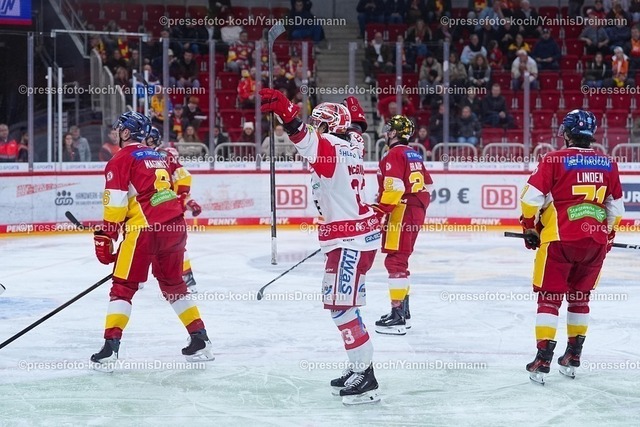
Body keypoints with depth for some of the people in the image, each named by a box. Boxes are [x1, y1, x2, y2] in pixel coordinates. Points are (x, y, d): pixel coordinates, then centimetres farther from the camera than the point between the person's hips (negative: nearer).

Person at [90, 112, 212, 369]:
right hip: (176, 226, 7)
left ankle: (111, 346, -10)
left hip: (145, 228, -7)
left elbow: (116, 201, -9)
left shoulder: (122, 159, 1)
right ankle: (200, 340, 18)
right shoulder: (159, 158, 24)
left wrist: (106, 236, -7)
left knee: (123, 286, 0)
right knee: (173, 284, 22)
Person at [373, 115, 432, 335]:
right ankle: (403, 311, 26)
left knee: (395, 260, -11)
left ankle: (398, 315, -17)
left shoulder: (394, 154, -10)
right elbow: (427, 185, 23)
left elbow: (394, 187, -21)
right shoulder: (414, 155, 18)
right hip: (417, 211, 10)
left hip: (401, 212, -10)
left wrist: (380, 210, -20)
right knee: (400, 259, 19)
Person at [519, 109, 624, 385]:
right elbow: (616, 207, 17)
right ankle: (573, 357, 22)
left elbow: (531, 197, -6)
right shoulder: (608, 165, 8)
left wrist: (530, 228, 8)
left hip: (560, 238, -4)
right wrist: (608, 235, 30)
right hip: (596, 241, 4)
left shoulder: (554, 160, -5)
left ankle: (543, 360, -7)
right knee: (579, 297, 18)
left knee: (550, 297, 1)